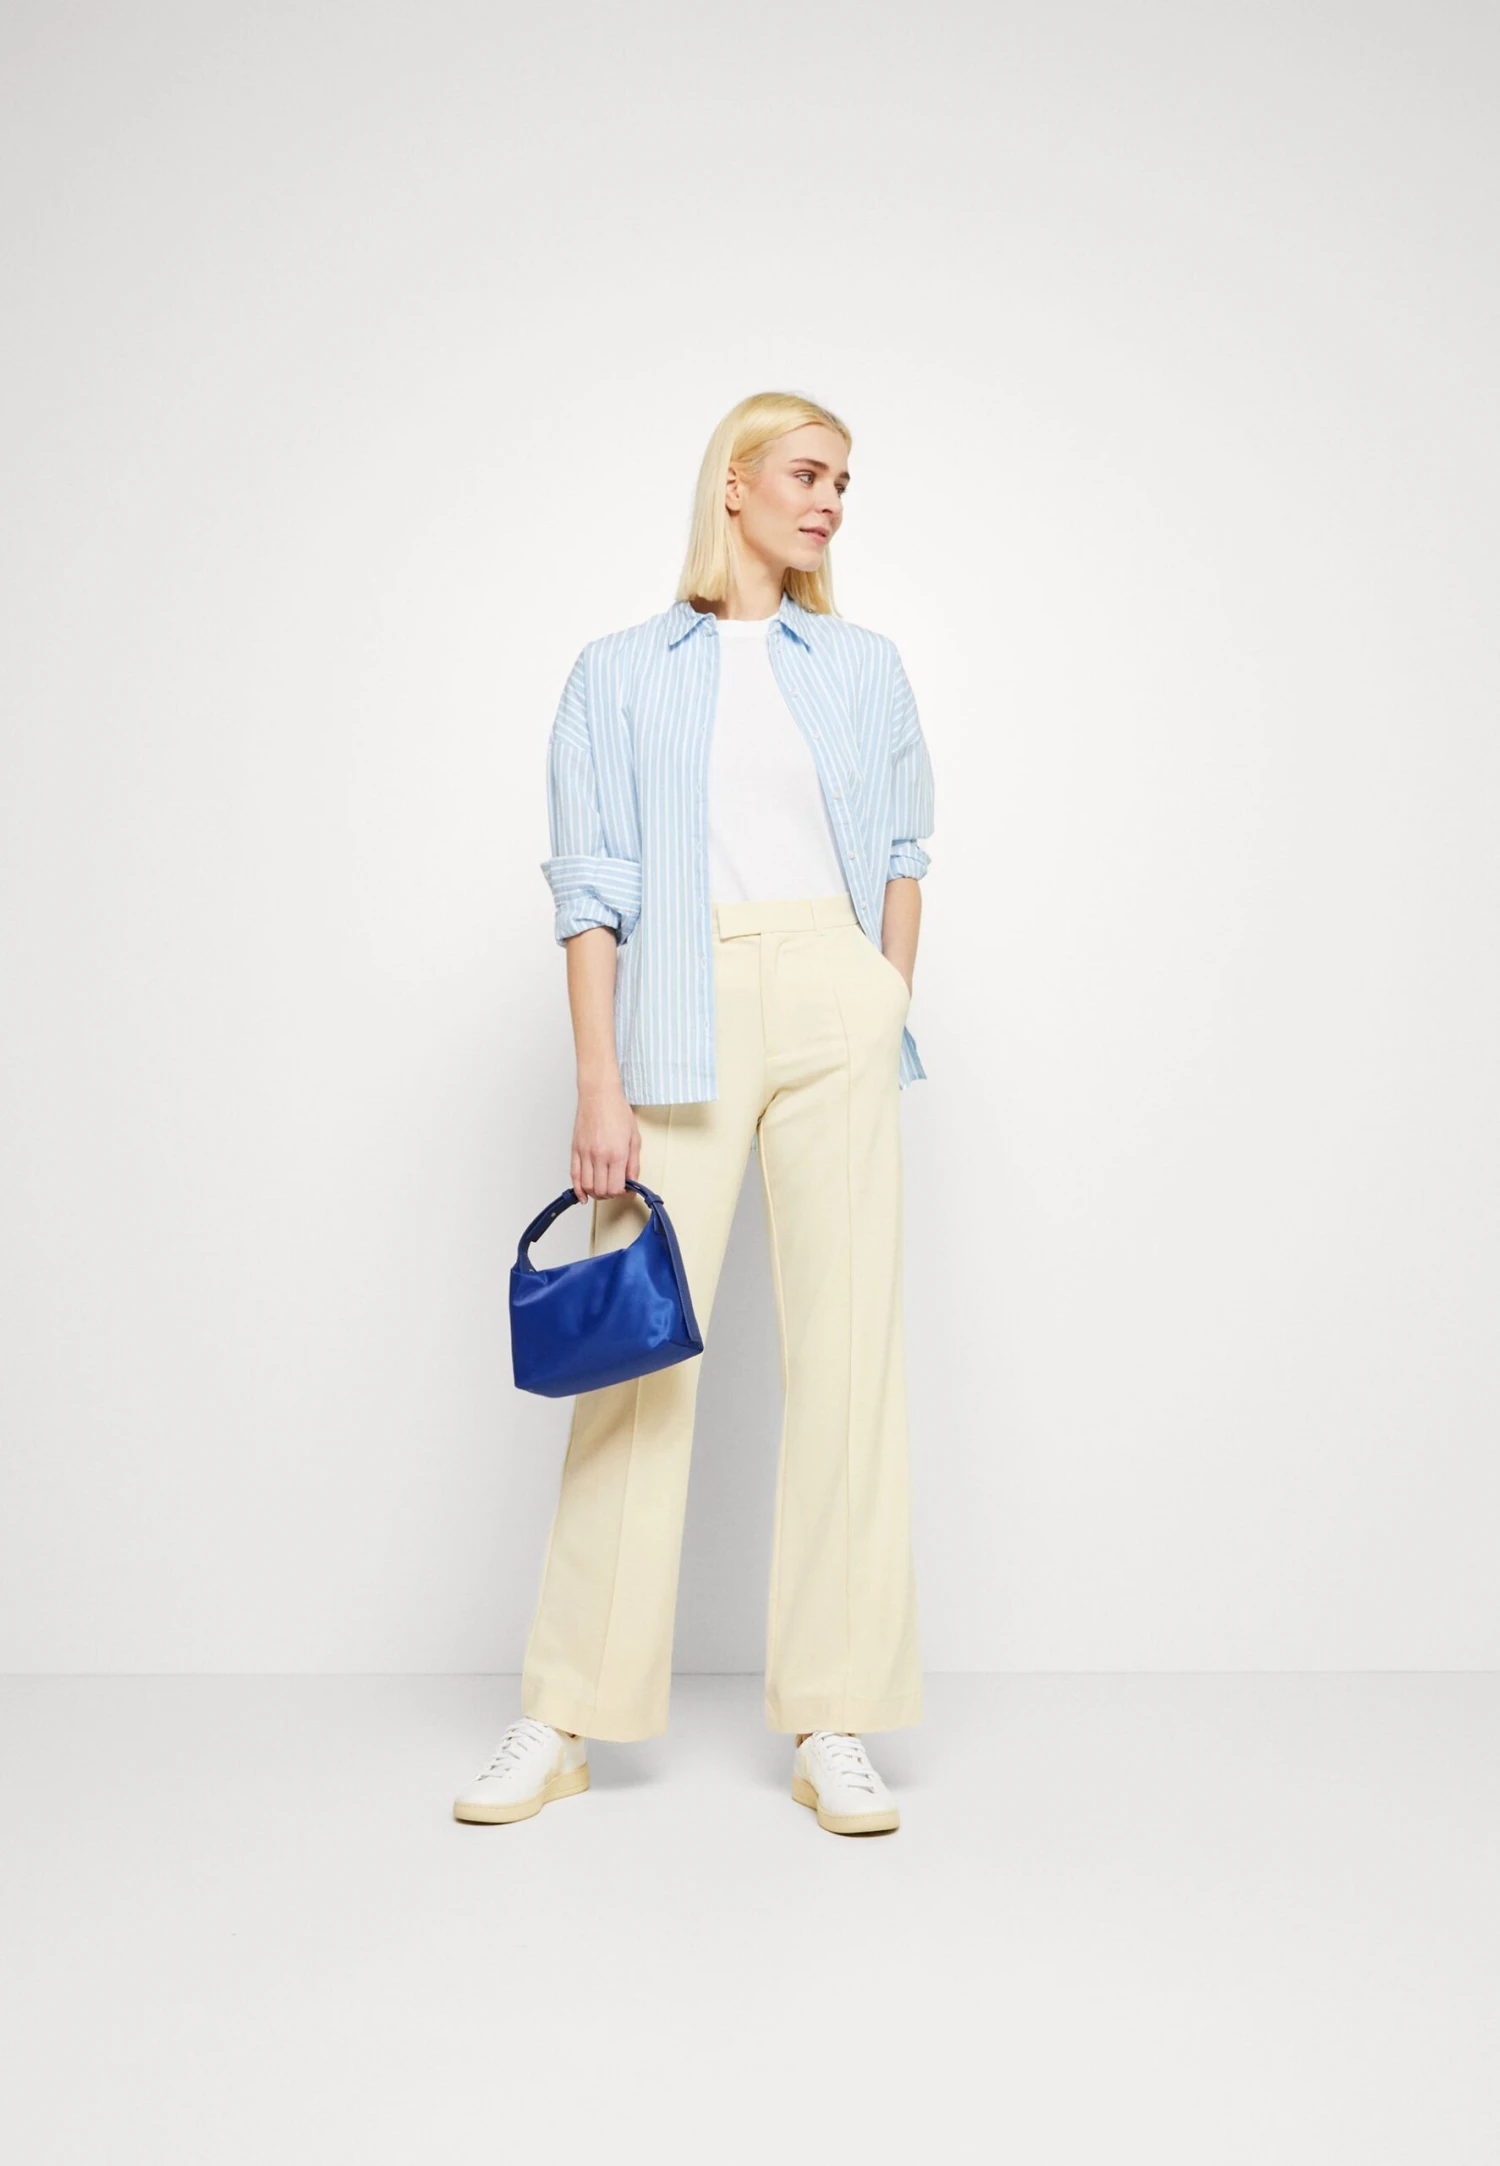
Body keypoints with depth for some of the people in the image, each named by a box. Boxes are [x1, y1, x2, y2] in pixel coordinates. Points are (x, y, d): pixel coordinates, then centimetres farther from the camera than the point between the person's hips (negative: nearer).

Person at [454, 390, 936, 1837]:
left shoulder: (863, 668, 15)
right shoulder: (619, 677, 7)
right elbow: (590, 891, 0)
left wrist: (888, 1022, 9)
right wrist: (601, 1088, -8)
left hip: (835, 1009, 2)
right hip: (682, 1017, -2)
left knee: (848, 1347, -1)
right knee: (641, 1349, -3)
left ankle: (831, 1726, 8)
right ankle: (562, 1719, 9)